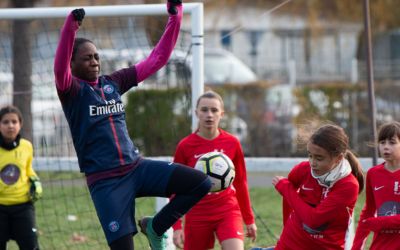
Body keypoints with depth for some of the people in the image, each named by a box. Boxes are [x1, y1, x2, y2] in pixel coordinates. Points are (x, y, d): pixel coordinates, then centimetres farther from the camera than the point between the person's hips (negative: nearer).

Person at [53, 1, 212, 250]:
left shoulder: (114, 82, 11)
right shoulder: (72, 90, -5)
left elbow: (157, 59, 12)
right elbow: (60, 69, -28)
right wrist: (71, 27, -43)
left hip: (137, 167, 6)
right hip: (105, 181, -6)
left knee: (201, 183, -9)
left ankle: (156, 227, 9)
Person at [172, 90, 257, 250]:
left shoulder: (232, 143, -1)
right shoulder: (185, 146, -5)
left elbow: (240, 182, 10)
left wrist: (249, 219, 14)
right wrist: (176, 226, -6)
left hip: (228, 212, 0)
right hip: (197, 216, 0)